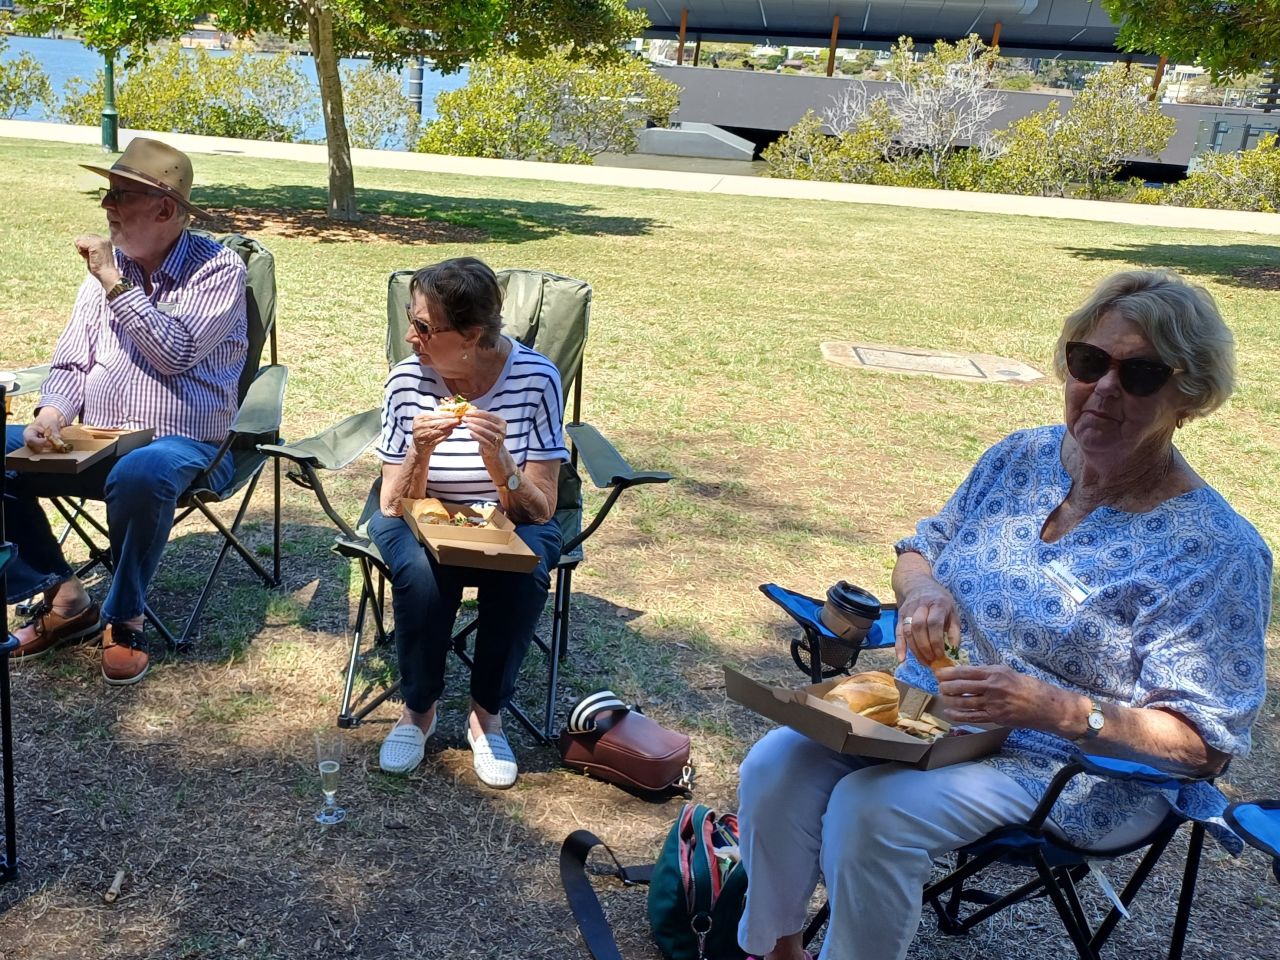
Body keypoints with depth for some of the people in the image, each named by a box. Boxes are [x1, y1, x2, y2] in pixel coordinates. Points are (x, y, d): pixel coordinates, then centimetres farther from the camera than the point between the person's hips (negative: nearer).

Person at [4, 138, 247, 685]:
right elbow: (71, 363, 10)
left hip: (182, 446, -6)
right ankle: (60, 595, -4)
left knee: (140, 474, -39)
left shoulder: (217, 268, -5)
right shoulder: (107, 267, 12)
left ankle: (124, 619, -15)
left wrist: (115, 285, -16)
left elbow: (177, 355, -18)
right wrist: (51, 413, -11)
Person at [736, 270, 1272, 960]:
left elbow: (1204, 742, -14)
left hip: (1078, 768, -5)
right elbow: (921, 549, 17)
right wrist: (923, 587, -8)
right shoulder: (1020, 458, 3)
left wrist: (1057, 710, -29)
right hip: (930, 700, 6)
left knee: (873, 809, -30)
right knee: (776, 767, -16)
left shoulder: (1213, 549, -14)